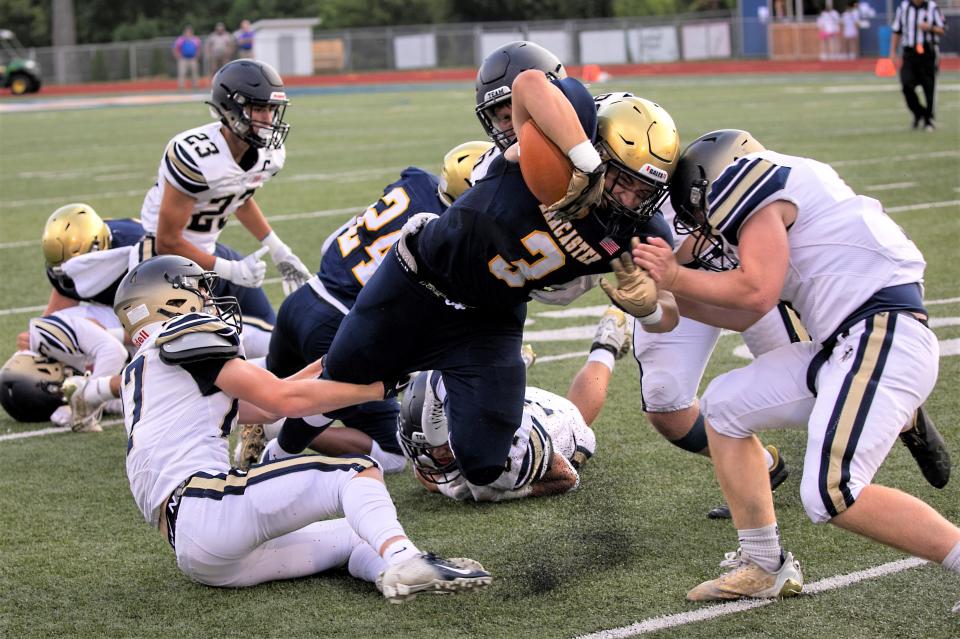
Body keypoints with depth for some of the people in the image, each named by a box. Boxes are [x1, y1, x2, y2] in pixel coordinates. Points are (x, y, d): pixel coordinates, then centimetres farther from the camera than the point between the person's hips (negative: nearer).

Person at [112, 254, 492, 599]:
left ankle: (387, 571, -22)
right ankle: (403, 560, -31)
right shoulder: (186, 342, 2)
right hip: (204, 511, -9)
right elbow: (285, 399, -3)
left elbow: (263, 405, 28)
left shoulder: (143, 371, 29)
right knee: (357, 471, -5)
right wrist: (375, 387, 6)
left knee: (353, 537, 11)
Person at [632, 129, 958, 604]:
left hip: (883, 336, -11)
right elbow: (744, 313, 24)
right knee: (724, 405, 15)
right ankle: (763, 566, 19)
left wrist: (677, 277, -1)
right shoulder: (780, 193, 25)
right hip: (846, 347, 11)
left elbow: (758, 293, -13)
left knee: (833, 496, -20)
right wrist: (668, 293, 21)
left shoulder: (751, 181, -4)